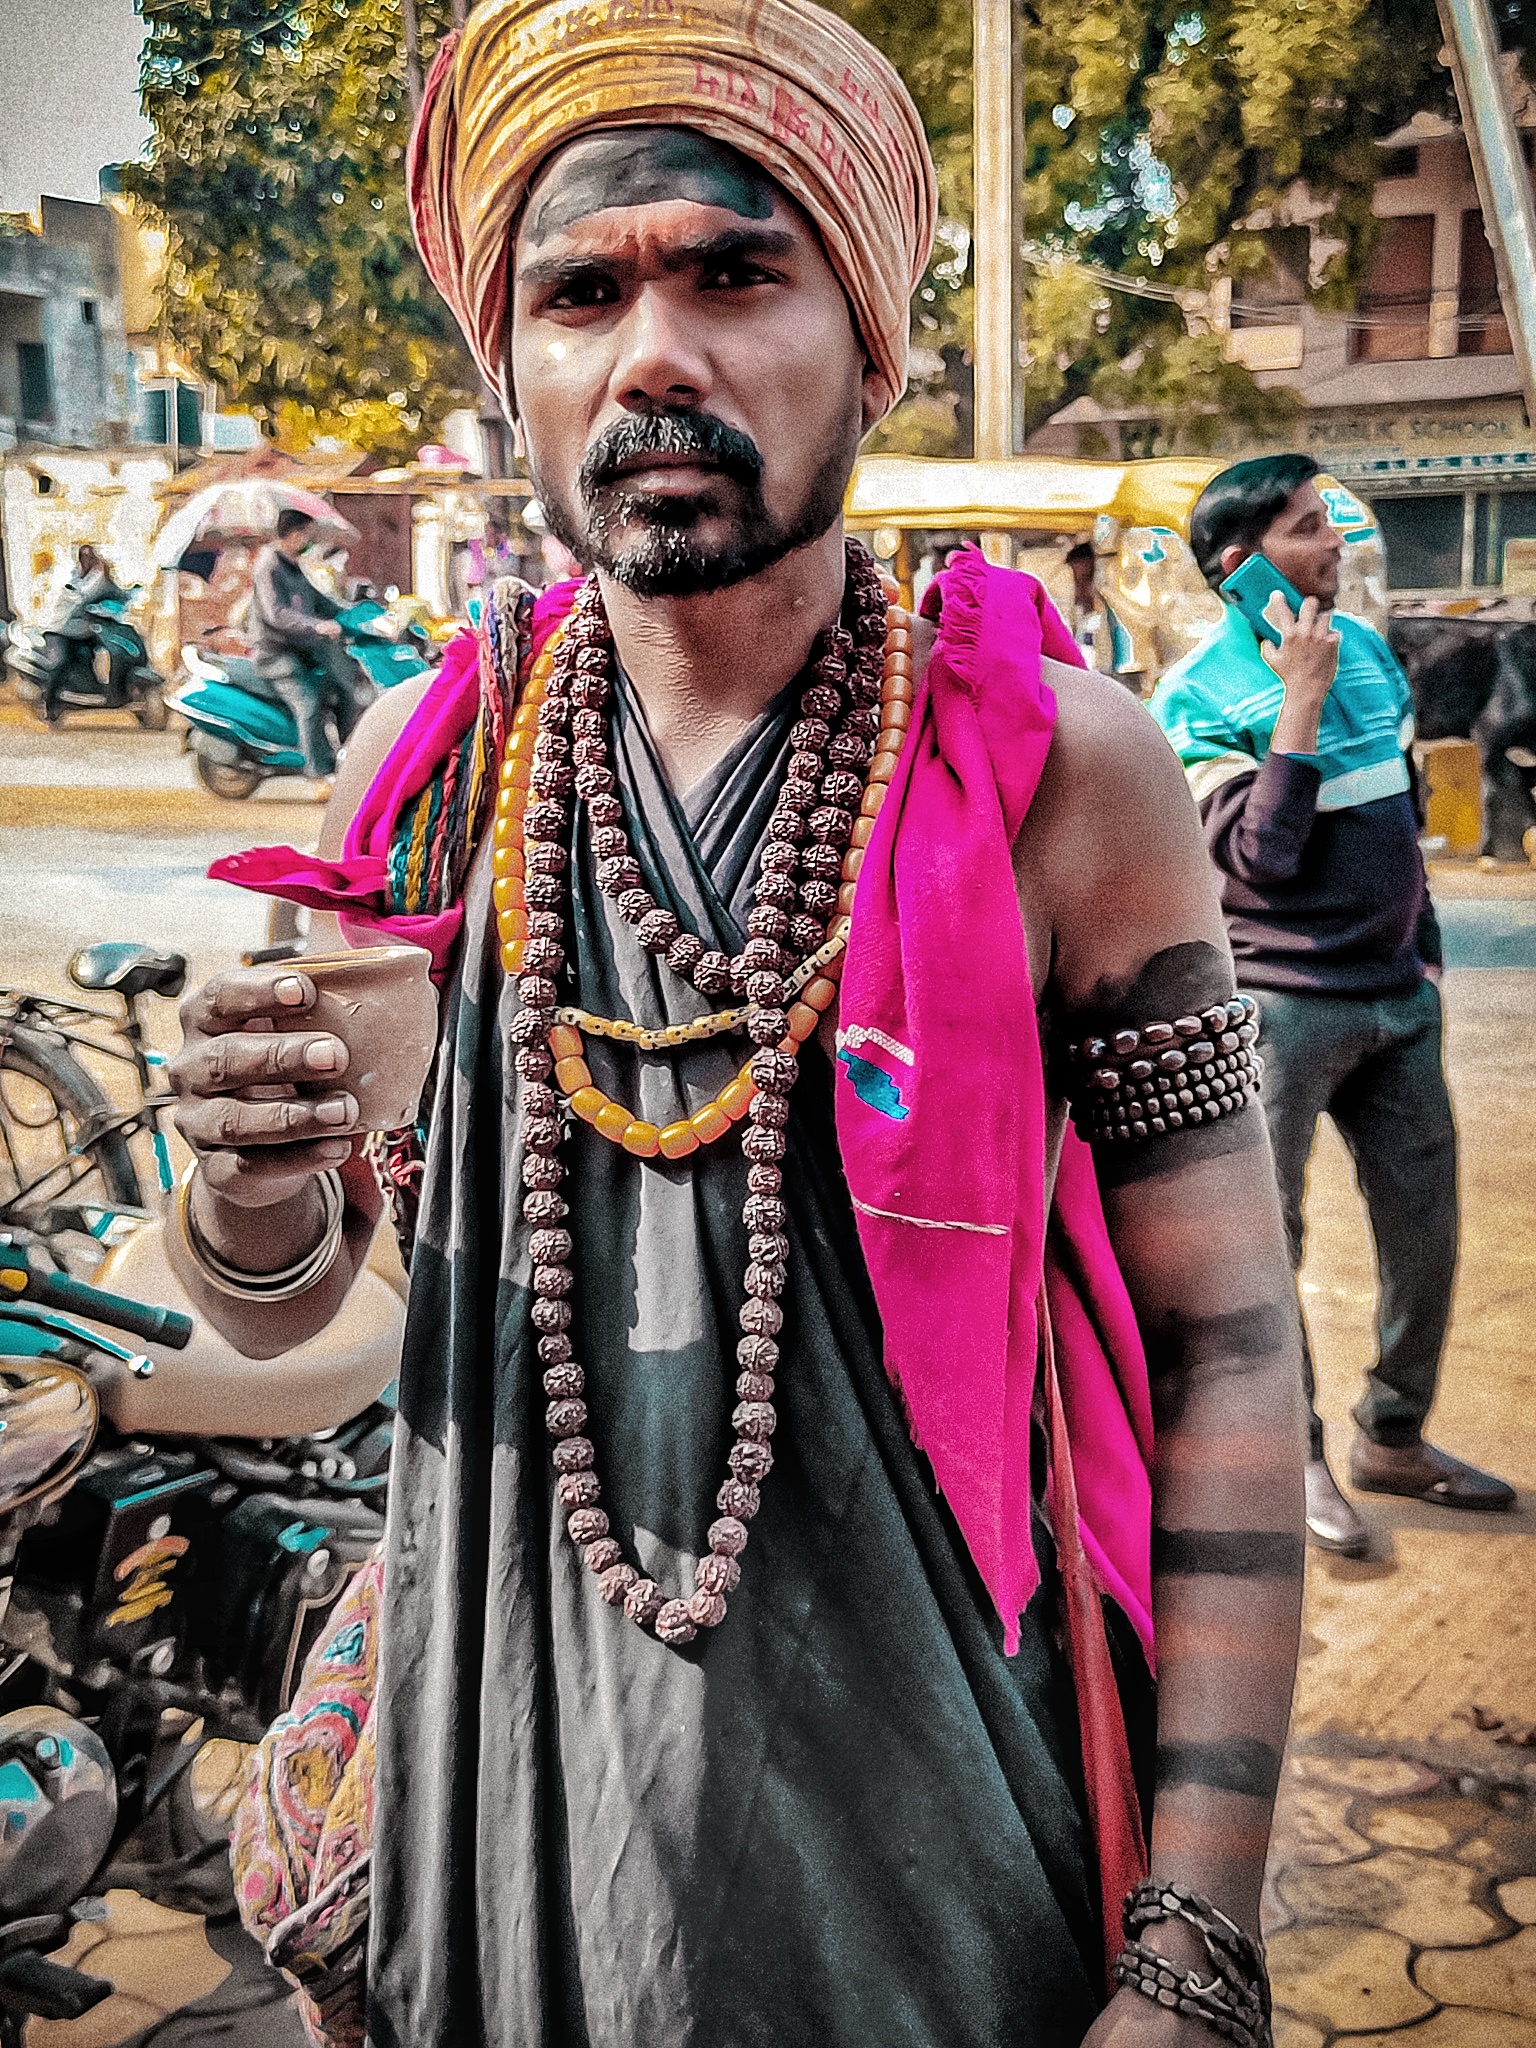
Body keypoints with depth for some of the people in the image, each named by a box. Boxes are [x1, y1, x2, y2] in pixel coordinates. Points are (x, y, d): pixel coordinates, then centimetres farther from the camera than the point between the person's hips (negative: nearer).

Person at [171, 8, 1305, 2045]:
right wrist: (257, 1196, -18)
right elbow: (276, 1317, 6)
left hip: (933, 1822, -2)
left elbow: (1222, 1347, -10)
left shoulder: (1058, 769, -13)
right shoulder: (427, 770, -5)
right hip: (510, 1783, 3)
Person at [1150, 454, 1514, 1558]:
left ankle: (1394, 1438, 29)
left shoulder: (1365, 646, 9)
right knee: (1267, 1235, 2)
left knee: (1424, 1221, 12)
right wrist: (1301, 700, -22)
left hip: (1394, 998, 7)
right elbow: (1259, 856, -22)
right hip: (1281, 1003, -7)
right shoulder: (1199, 694, -12)